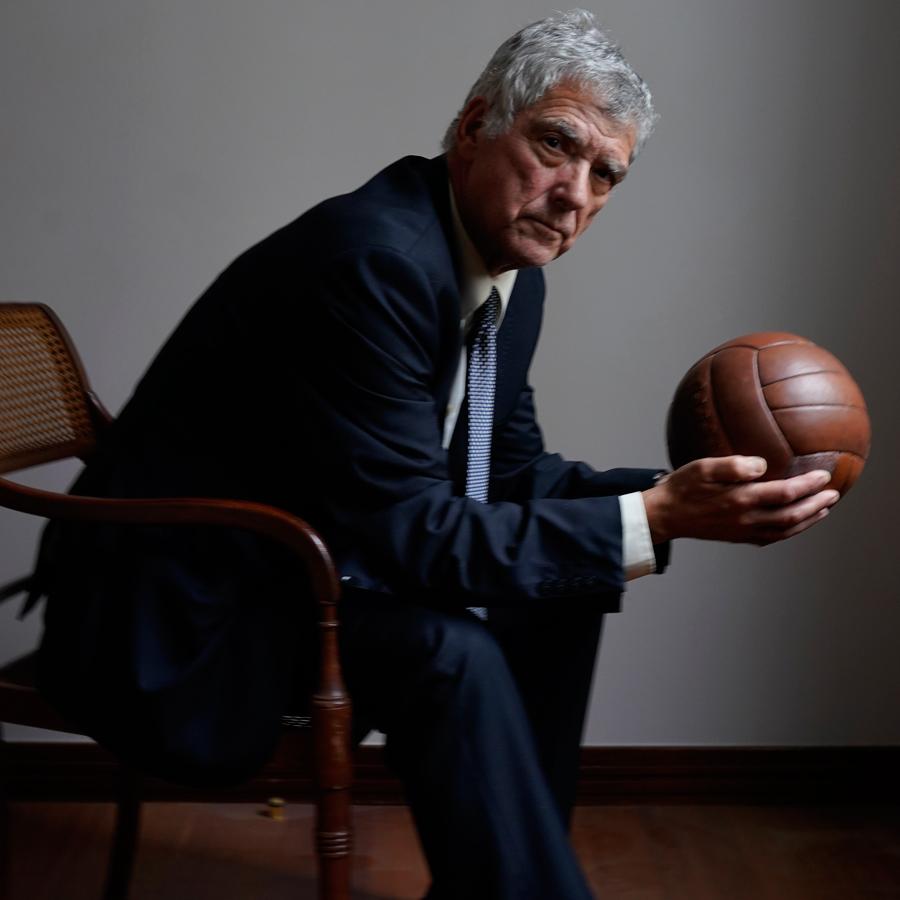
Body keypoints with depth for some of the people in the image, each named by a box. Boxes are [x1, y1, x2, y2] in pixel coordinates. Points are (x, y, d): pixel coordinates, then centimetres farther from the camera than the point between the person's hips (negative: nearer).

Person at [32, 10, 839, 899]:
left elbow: (508, 472, 9)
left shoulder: (511, 271, 2)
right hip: (188, 612, -10)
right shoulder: (372, 256, -27)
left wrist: (669, 492, -7)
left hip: (313, 556, 10)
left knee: (565, 590, 7)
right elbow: (403, 533, -28)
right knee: (449, 649, -29)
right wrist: (653, 517, -29)